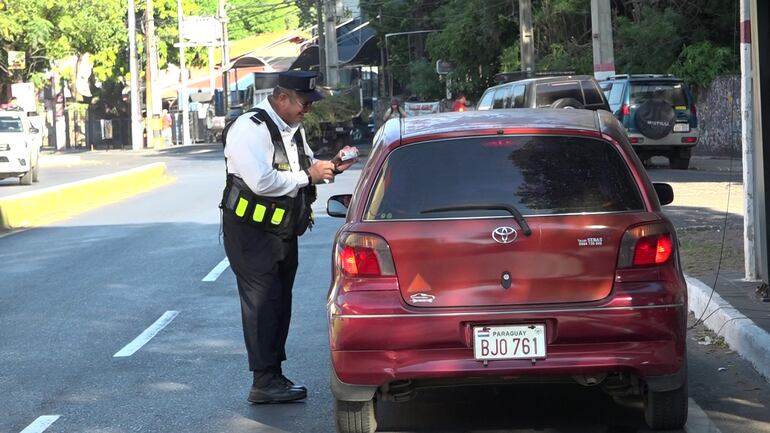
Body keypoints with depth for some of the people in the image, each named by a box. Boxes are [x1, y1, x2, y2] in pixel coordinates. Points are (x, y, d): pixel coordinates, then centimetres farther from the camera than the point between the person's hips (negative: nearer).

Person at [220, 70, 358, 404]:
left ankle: (273, 375, 19)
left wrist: (331, 167, 2)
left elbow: (308, 167, 24)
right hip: (252, 233, -9)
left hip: (283, 232, 9)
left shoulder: (294, 129, 14)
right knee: (262, 304, -10)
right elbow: (262, 181, -28)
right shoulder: (250, 129, -17)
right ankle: (264, 382, -8)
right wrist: (308, 176, -20)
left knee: (280, 302, 12)